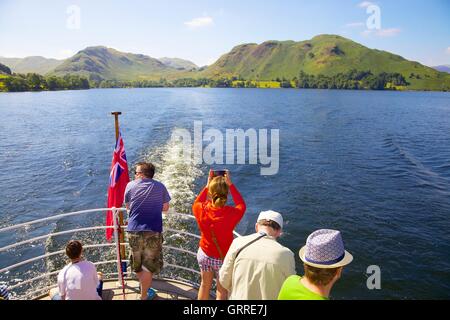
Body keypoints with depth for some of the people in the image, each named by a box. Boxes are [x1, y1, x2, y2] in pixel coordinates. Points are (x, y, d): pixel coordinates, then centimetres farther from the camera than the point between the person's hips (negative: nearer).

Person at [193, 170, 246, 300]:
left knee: (205, 285, 27)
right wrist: (230, 184, -6)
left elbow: (196, 203, 3)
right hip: (223, 258, -3)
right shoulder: (231, 214, -30)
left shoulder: (201, 210, -24)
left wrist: (207, 185, 1)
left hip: (204, 254, 4)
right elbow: (241, 205, -6)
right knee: (222, 292, 18)